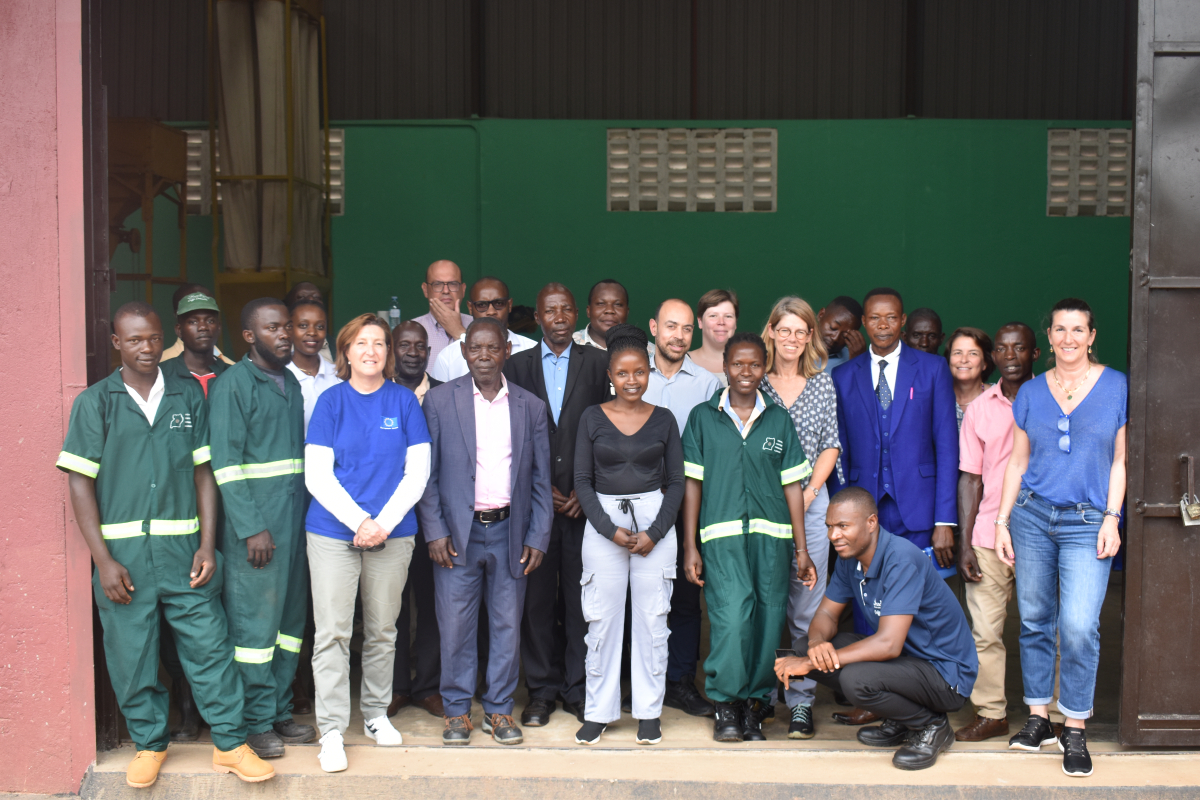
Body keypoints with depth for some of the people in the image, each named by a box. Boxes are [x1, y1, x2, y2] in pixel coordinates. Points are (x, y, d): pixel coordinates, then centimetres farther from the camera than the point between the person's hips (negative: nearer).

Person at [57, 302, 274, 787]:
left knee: (209, 646, 1)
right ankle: (149, 743, 24)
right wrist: (103, 559, -7)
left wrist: (207, 545, 0)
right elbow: (80, 484, 0)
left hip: (182, 547, 1)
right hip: (123, 551, -1)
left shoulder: (188, 396, 7)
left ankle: (230, 744, 12)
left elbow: (204, 473, 8)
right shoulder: (95, 402, 2)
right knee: (131, 654, 6)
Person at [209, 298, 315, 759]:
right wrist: (252, 528, -17)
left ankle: (279, 712, 22)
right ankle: (256, 723, 8)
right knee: (254, 621, -2)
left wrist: (308, 514, 10)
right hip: (254, 522, -7)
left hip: (295, 518, 7)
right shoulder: (233, 384, -7)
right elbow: (225, 463, -12)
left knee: (290, 617, 11)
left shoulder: (291, 383, 15)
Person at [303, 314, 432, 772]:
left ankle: (376, 713, 25)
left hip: (393, 533, 2)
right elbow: (317, 476, -3)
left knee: (383, 630, 10)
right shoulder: (331, 401, 2)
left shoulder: (404, 401, 5)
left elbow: (418, 472, 2)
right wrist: (359, 521, -12)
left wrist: (383, 522, -9)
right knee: (332, 632, -4)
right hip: (333, 531, -1)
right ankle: (331, 731, 2)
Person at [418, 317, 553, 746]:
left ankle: (499, 709, 21)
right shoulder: (440, 400, 1)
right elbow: (427, 472, 1)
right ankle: (457, 710, 17)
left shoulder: (531, 407, 7)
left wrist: (538, 537, 1)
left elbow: (541, 480, 8)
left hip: (509, 531, 2)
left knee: (507, 625, 7)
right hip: (457, 532, -1)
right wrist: (434, 531, -6)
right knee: (455, 625, 2)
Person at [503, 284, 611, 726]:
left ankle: (579, 689, 15)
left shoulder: (599, 363, 6)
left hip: (584, 502, 0)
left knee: (582, 600, 3)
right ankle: (542, 690, 14)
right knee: (536, 599, 3)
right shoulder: (517, 365, 8)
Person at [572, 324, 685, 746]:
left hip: (654, 520, 0)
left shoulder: (664, 420, 4)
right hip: (603, 522, 0)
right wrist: (611, 529, -9)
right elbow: (582, 481, 2)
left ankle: (649, 711, 15)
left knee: (652, 618, 3)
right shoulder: (592, 418, 2)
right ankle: (598, 711, 13)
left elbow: (676, 482, 5)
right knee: (602, 618, 2)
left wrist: (654, 533, -7)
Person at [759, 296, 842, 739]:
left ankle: (801, 701, 7)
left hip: (810, 502, 1)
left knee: (807, 606, 0)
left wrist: (808, 492, -3)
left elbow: (830, 445, 9)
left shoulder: (823, 383, 8)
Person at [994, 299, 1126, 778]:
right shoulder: (1030, 393, 9)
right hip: (1032, 516, 3)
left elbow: (1120, 460, 5)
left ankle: (1075, 731, 1)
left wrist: (1112, 518, -4)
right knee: (1034, 621, 6)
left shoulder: (1116, 387, 3)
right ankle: (1038, 719, 18)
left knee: (1079, 626, -13)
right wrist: (1002, 521, 7)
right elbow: (1017, 462, 12)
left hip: (1087, 523, -3)